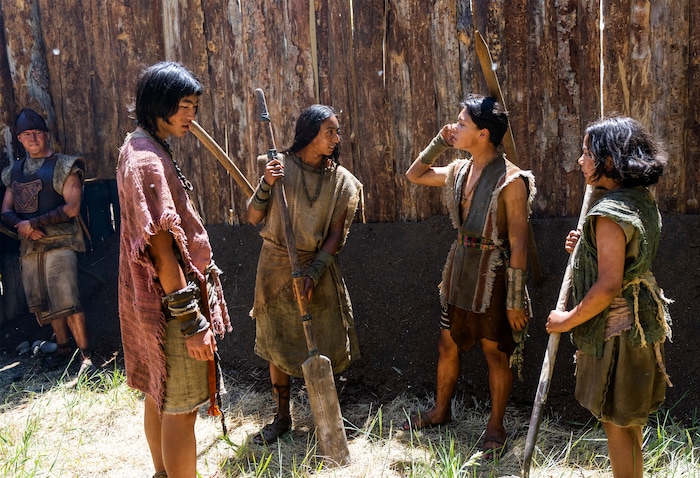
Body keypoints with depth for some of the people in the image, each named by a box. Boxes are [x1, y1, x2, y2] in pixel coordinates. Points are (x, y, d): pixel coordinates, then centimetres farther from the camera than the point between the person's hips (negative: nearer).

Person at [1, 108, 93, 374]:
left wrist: (34, 222, -16)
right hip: (29, 245, 6)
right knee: (42, 303, 11)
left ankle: (85, 356, -7)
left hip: (59, 242, -6)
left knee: (66, 301, -12)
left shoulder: (64, 166, -3)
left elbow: (71, 208, -12)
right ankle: (63, 349, 24)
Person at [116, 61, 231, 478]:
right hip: (173, 301, -10)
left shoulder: (138, 148, 11)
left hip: (155, 299, 10)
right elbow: (160, 248, -24)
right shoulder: (149, 161, -21)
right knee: (181, 408, 1)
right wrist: (191, 321, -22)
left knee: (159, 395, 21)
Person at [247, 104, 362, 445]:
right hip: (276, 266, 0)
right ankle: (282, 417, 26)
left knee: (323, 345, 3)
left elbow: (336, 235, -6)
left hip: (318, 267, 0)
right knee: (277, 343, 9)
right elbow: (253, 218, -5)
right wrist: (266, 183, -21)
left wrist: (312, 274, -16)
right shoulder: (281, 165, -5)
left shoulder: (341, 181, -3)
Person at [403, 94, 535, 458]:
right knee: (447, 346, 18)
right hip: (459, 268, 7)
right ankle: (441, 410, 38)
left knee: (496, 354, 9)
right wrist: (438, 143, 3)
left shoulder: (511, 180, -17)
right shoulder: (459, 171, 3)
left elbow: (518, 243, -16)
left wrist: (515, 299, -16)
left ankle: (495, 426, 27)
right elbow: (413, 176, 18)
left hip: (493, 273, -7)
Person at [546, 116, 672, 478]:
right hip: (641, 317, 10)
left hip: (616, 327, -10)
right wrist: (585, 250, 5)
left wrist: (567, 320, -15)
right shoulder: (643, 200, 6)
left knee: (616, 424, 6)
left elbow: (609, 286, -27)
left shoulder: (609, 213, -24)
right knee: (629, 419, 23)